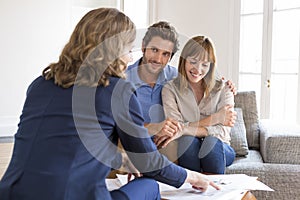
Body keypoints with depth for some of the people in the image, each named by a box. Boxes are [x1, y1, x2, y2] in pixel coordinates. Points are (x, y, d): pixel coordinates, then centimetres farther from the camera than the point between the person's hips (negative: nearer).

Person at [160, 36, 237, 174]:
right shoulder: (170, 89, -3)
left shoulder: (223, 89, -1)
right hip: (186, 151, -1)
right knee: (188, 140, -32)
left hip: (218, 151, 1)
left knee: (211, 141, -31)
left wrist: (184, 130, -25)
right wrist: (214, 118, -21)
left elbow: (223, 131, -12)